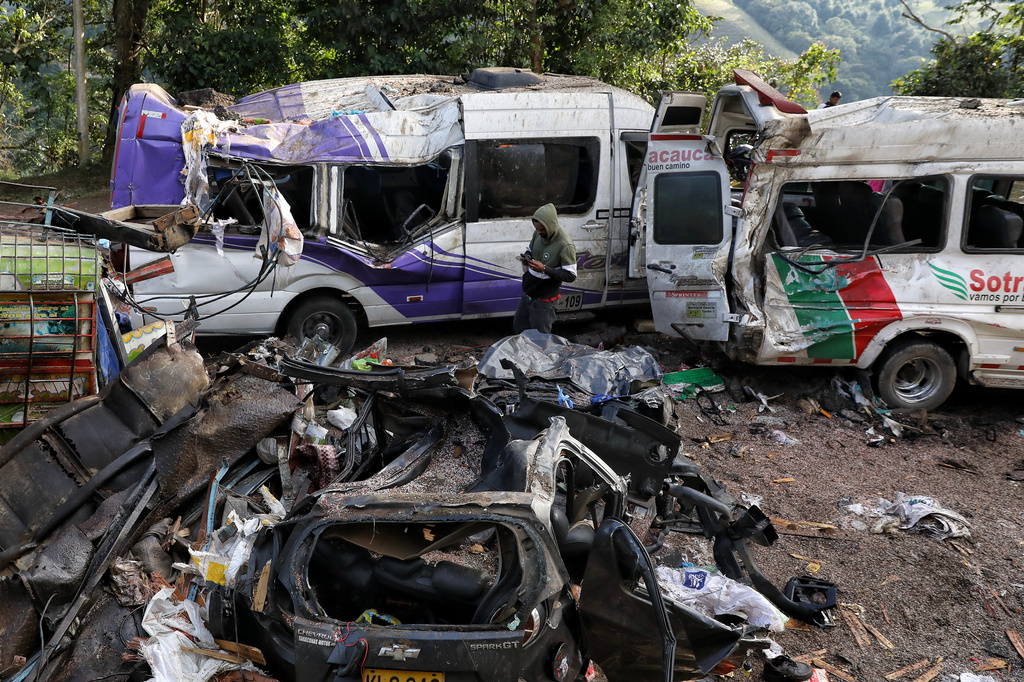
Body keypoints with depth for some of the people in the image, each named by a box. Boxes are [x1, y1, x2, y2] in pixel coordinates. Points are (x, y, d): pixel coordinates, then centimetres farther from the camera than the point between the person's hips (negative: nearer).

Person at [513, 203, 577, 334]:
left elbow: (571, 276, -21)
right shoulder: (538, 233, -4)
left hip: (544, 300, -8)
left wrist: (544, 269, -30)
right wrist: (526, 258, -10)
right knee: (518, 327, 23)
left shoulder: (566, 246, -25)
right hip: (527, 294, 8)